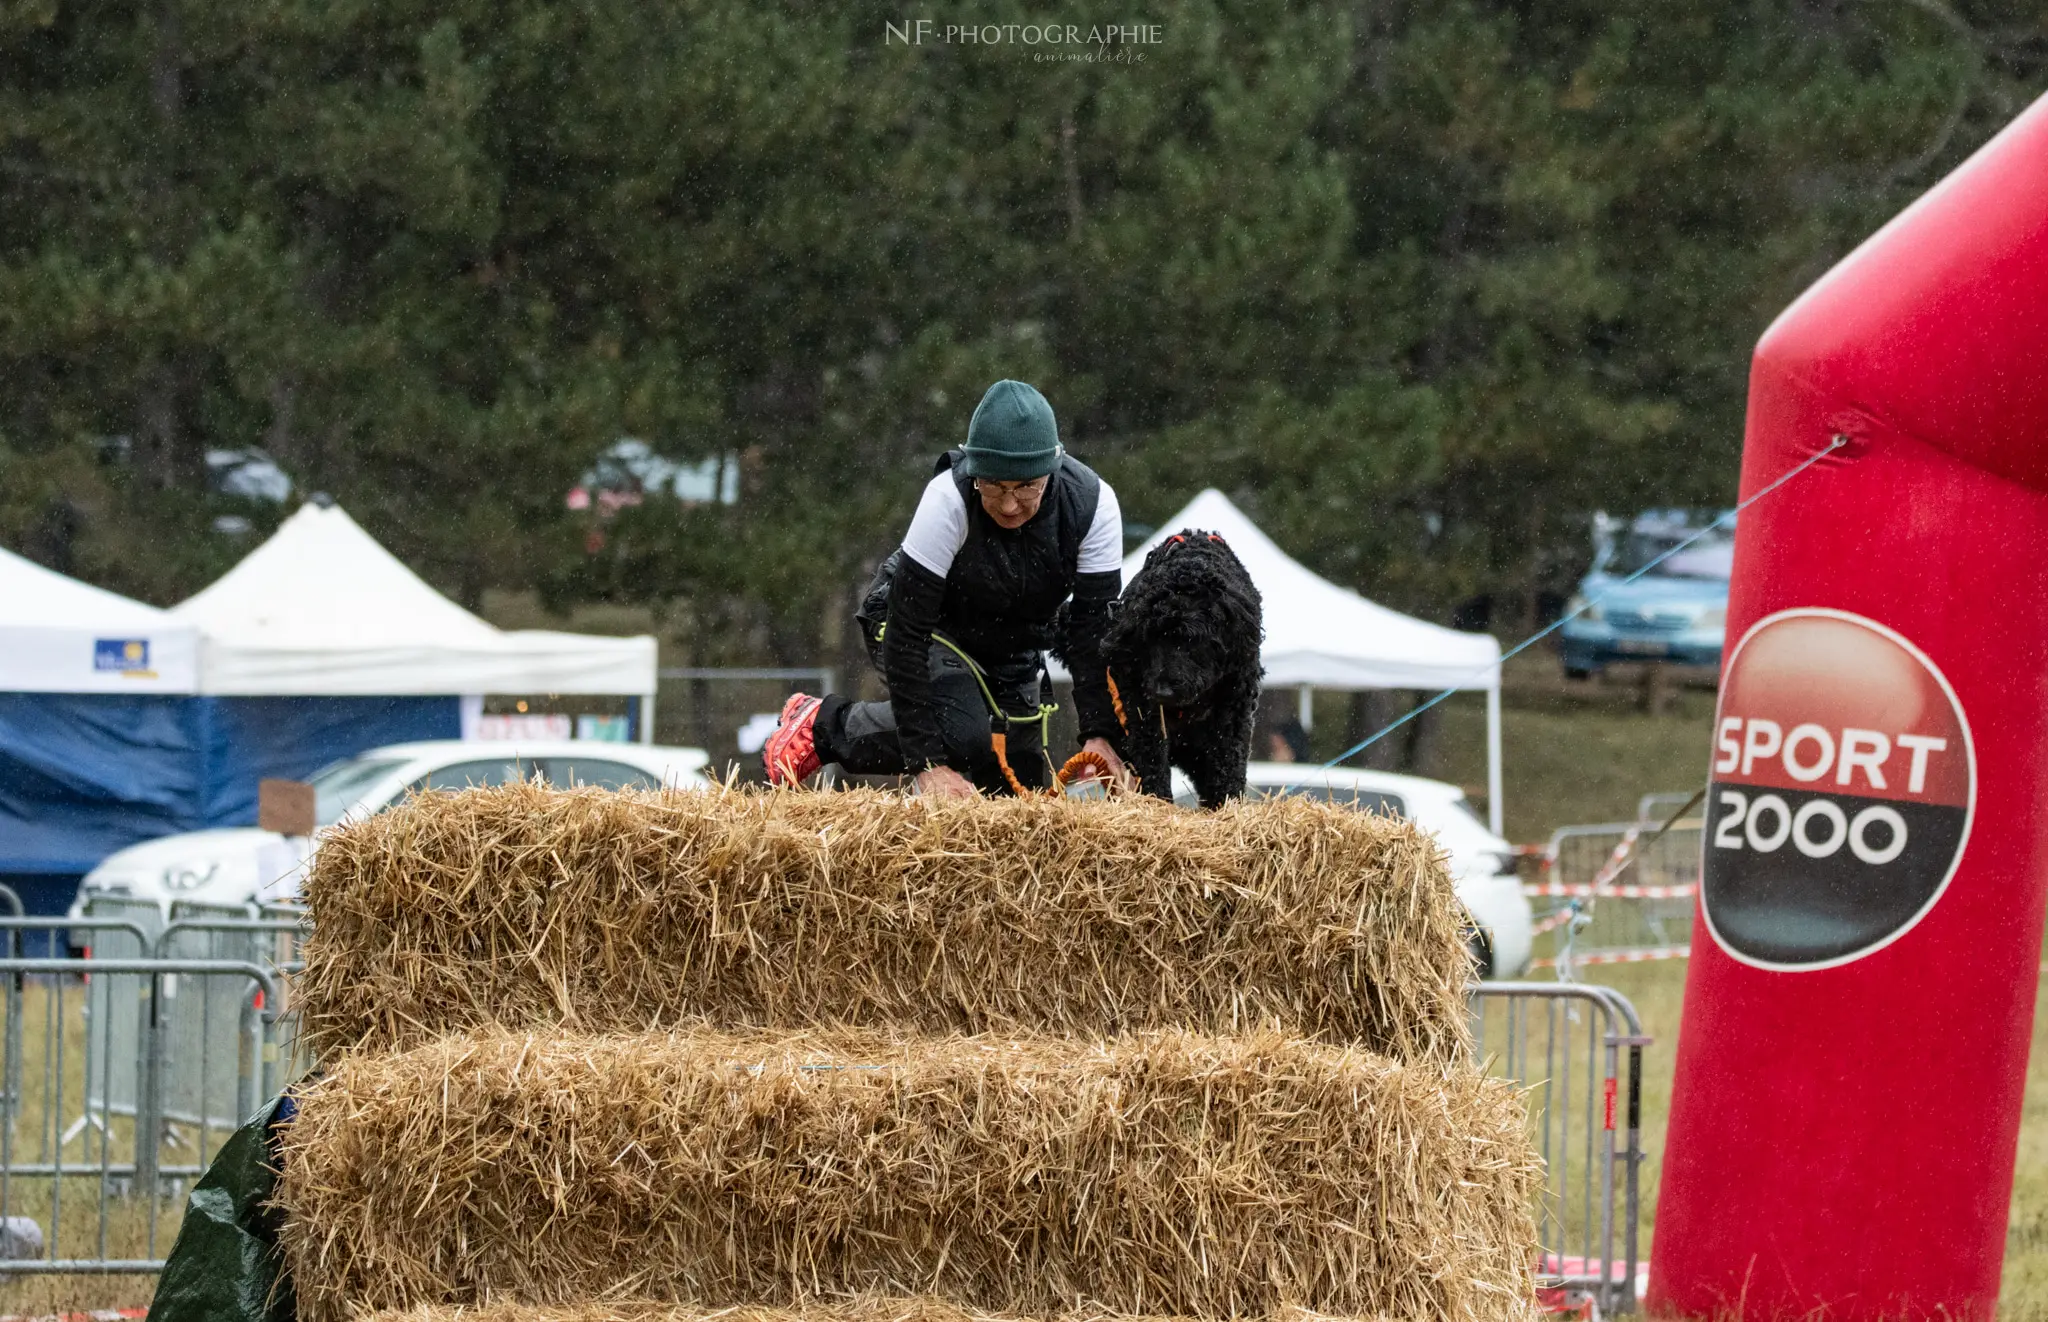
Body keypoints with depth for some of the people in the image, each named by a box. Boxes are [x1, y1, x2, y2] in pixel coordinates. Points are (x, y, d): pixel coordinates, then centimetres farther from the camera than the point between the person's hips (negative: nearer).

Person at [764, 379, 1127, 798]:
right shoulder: (948, 500, -36)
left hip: (1014, 646, 5)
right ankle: (824, 724, -5)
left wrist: (1099, 736, -27)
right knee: (963, 736, -32)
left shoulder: (1092, 503, -26)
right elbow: (906, 634, -34)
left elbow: (1093, 626, -18)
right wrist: (927, 763, -39)